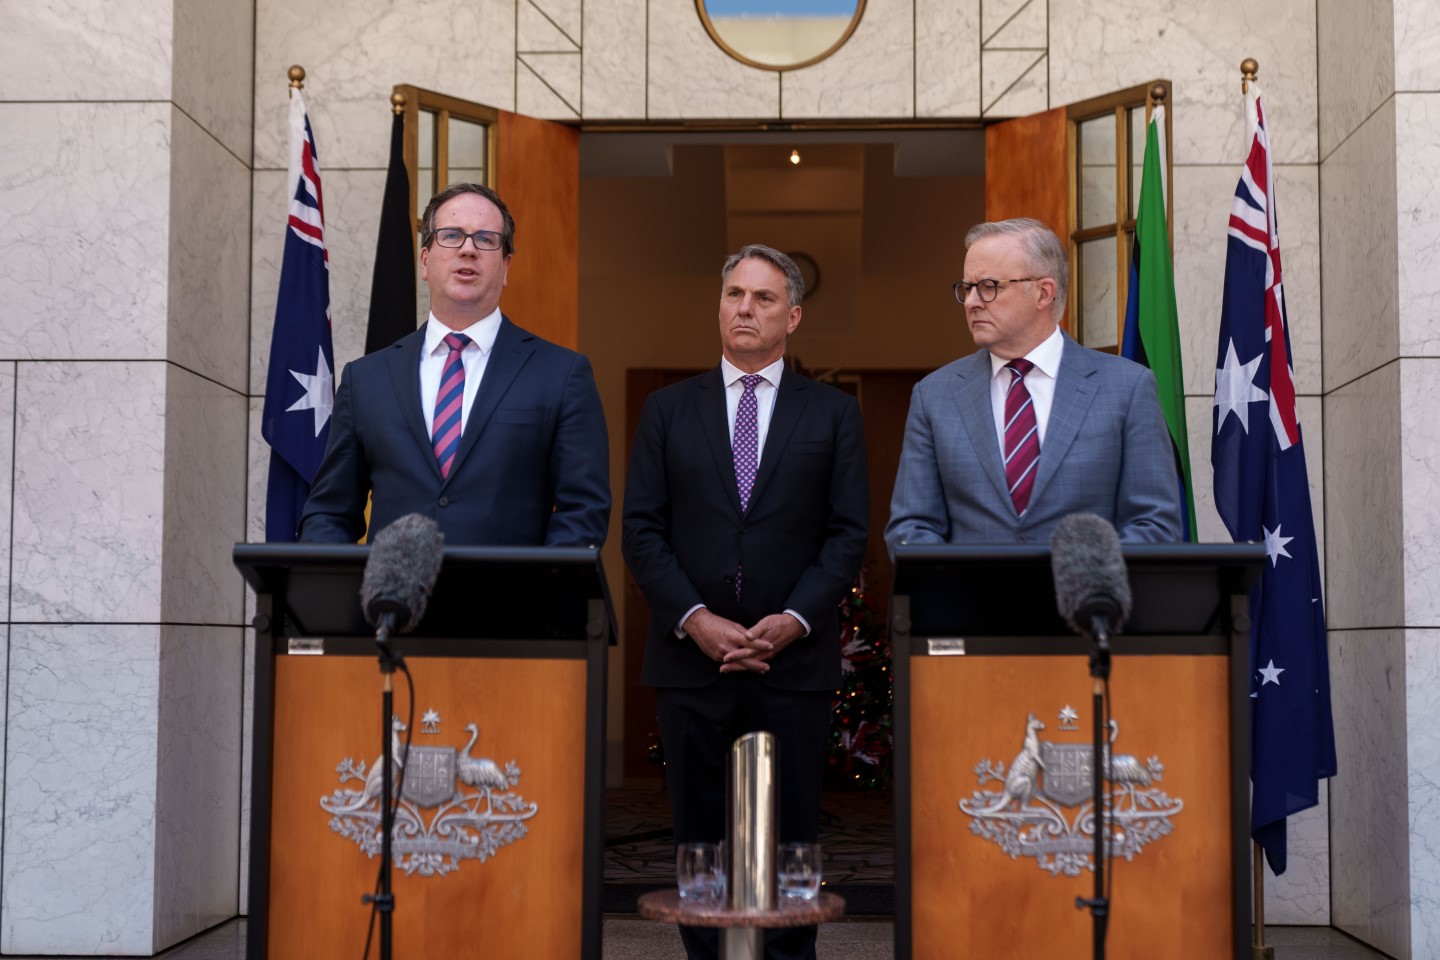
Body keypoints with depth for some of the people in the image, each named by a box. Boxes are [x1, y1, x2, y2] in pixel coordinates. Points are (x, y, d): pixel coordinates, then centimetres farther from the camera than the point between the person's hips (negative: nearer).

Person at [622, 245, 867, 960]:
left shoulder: (833, 413, 7)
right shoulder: (668, 410, 9)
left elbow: (848, 533, 2)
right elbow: (641, 530, 3)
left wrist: (794, 620, -11)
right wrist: (696, 620, -10)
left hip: (795, 661, -1)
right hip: (690, 658, 1)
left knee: (791, 839, 4)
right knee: (699, 836, 7)